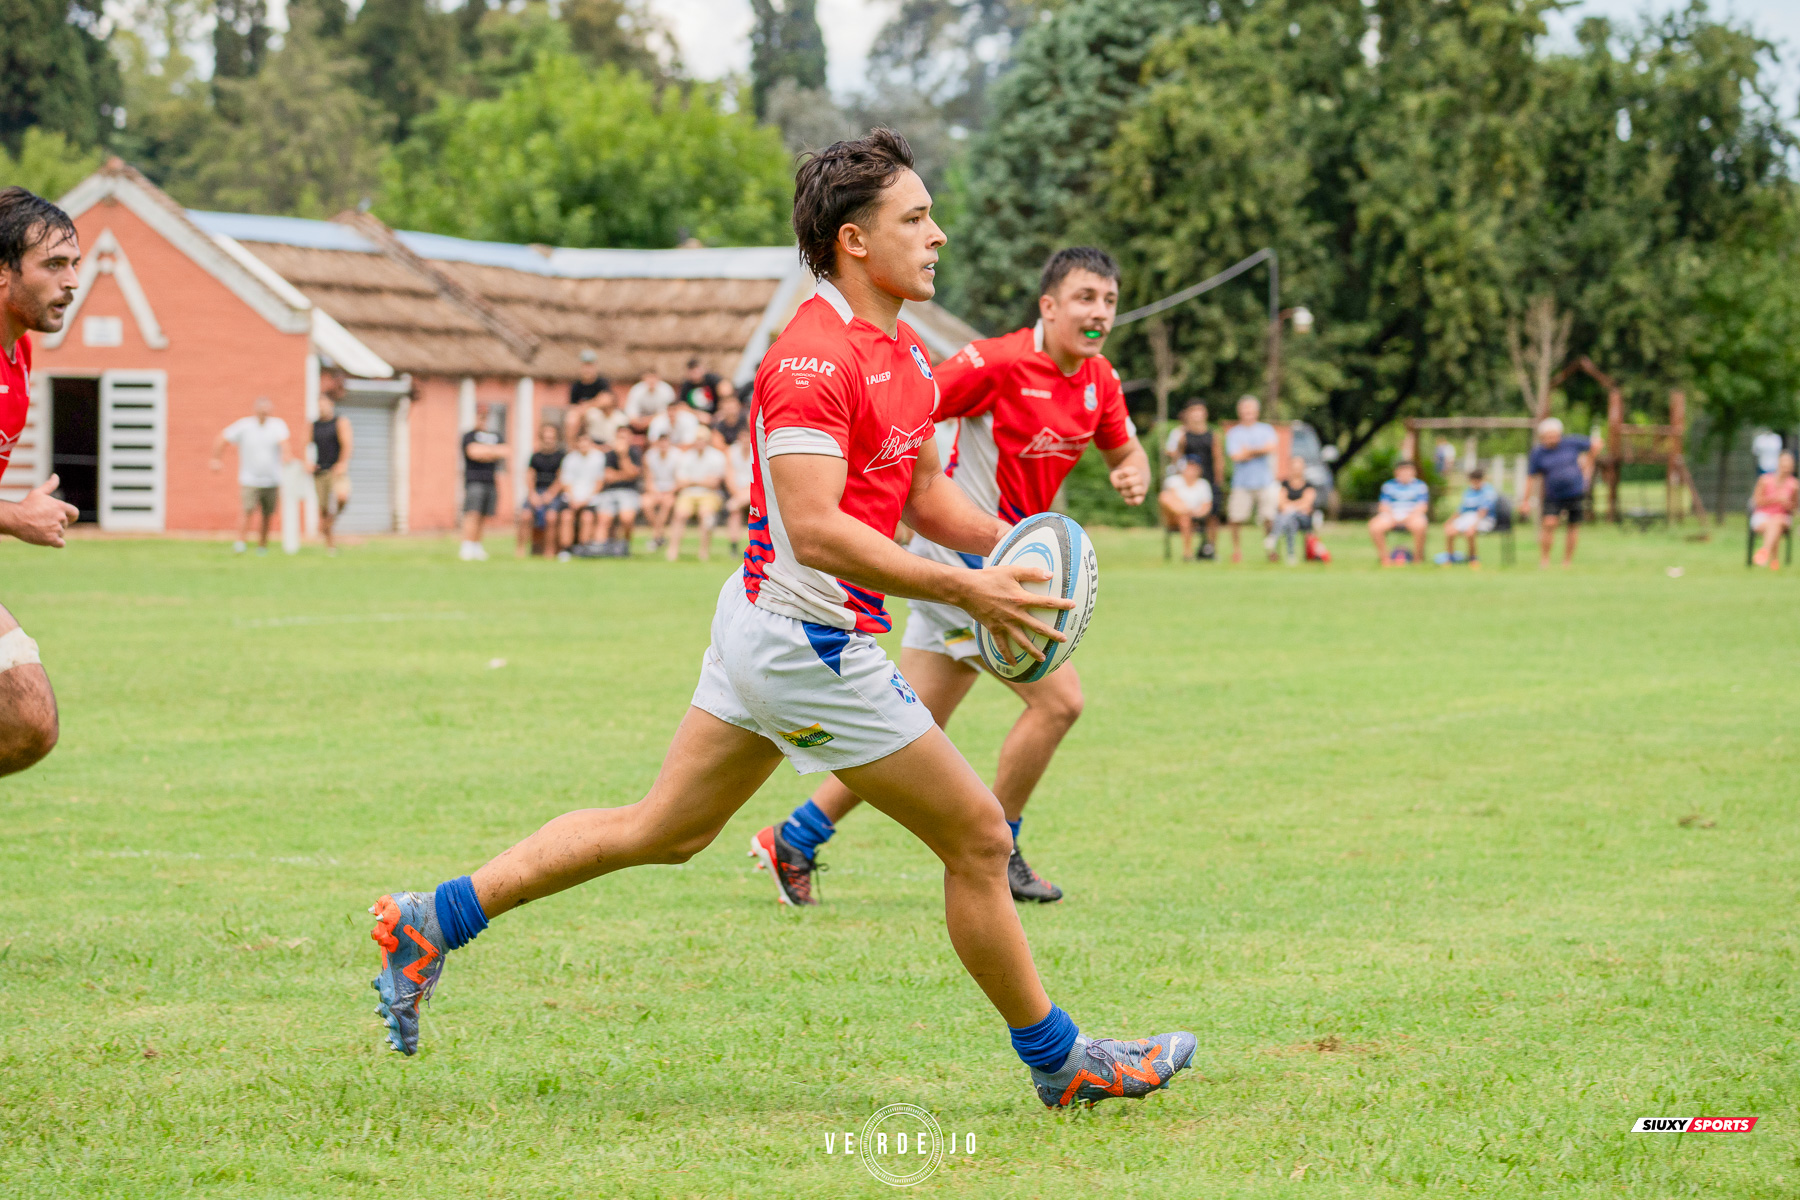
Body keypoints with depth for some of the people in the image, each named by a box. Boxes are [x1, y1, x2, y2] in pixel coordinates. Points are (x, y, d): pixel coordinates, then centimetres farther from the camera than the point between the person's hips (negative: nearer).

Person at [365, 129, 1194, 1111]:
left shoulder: (904, 352, 11)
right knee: (977, 839, 0)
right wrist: (964, 591, -28)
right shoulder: (811, 358, -21)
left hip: (762, 626, 10)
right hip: (811, 643, -10)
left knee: (662, 829, 16)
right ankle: (1059, 1061, 13)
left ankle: (432, 921, 19)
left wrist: (1003, 543, 1)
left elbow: (926, 494, 20)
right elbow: (816, 530, -27)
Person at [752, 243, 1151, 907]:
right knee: (1058, 698, -11)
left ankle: (793, 840, 19)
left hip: (994, 563, 8)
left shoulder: (1099, 380, 5)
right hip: (960, 554, -8)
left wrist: (1134, 473, -1)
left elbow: (1124, 448, 21)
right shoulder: (1000, 361, -19)